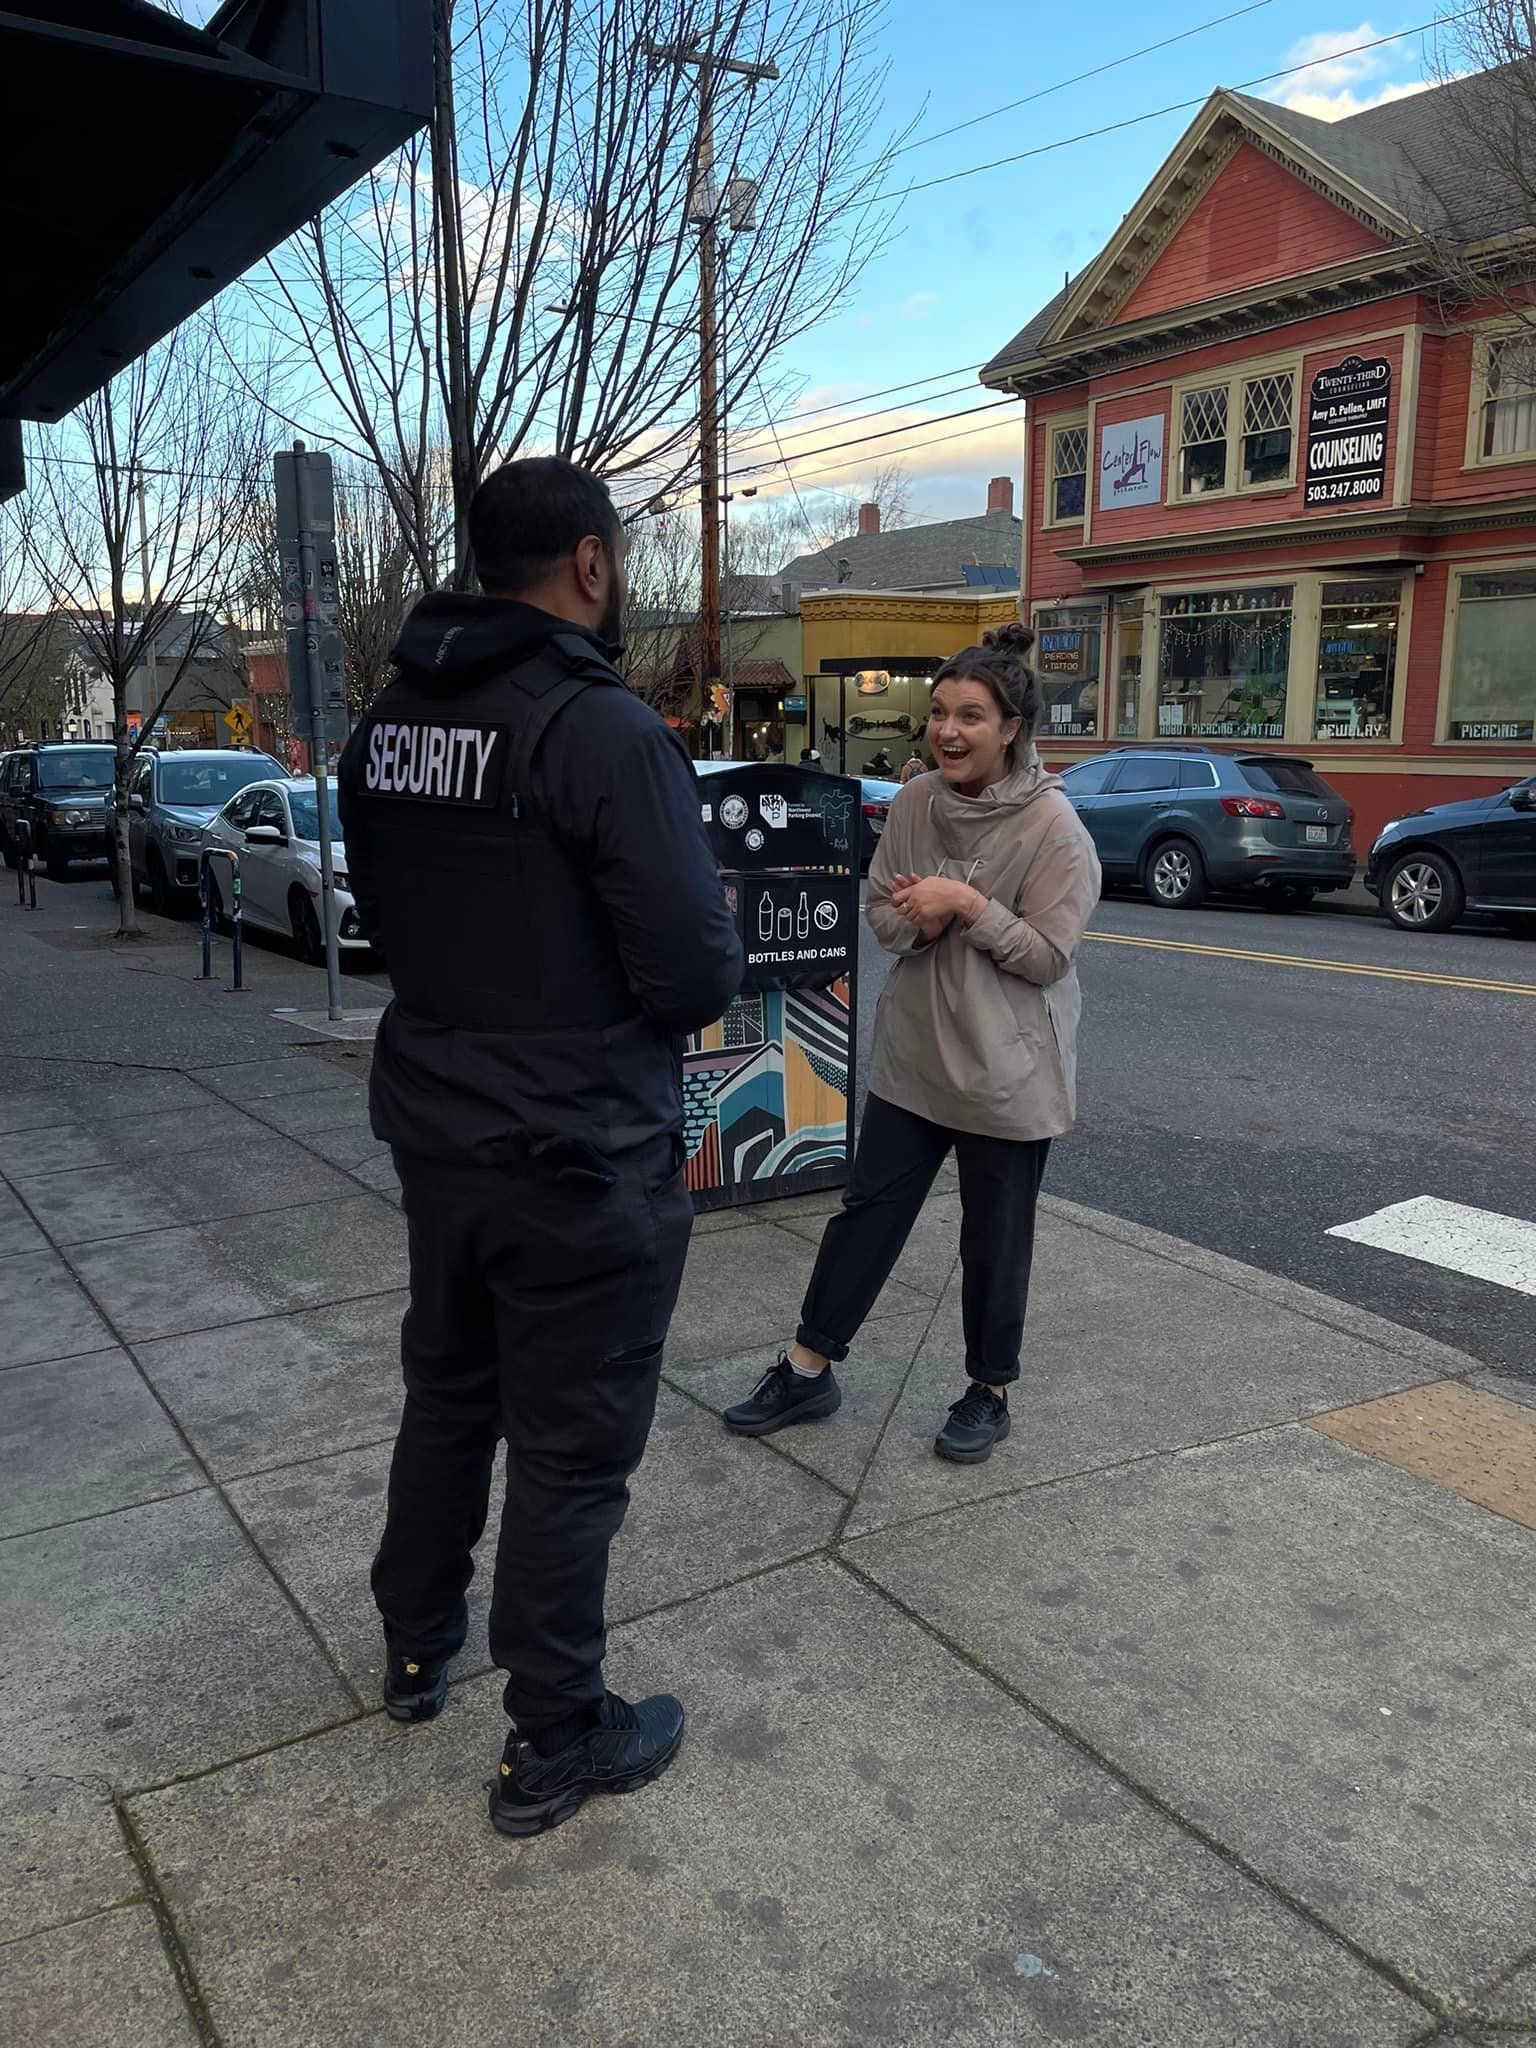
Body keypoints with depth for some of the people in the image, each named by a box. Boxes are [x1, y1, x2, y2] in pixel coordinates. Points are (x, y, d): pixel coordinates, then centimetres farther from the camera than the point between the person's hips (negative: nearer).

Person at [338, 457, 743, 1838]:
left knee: (447, 1394, 25)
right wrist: (636, 989, 0)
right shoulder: (603, 727, -21)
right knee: (573, 1449, 7)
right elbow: (699, 970, -21)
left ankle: (418, 1647, 45)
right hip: (583, 1161, -7)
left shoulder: (388, 723, 4)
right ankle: (555, 1745, 25)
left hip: (434, 1130, 8)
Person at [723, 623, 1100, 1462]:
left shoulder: (1052, 824, -16)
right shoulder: (914, 803, 0)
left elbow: (1048, 957, -15)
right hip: (911, 1055, 5)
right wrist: (921, 920, -16)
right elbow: (882, 914, 6)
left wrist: (966, 905, -23)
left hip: (1008, 1071, -5)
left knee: (993, 1240, 10)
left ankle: (989, 1391, 31)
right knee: (868, 1210, 13)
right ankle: (807, 1369, 26)